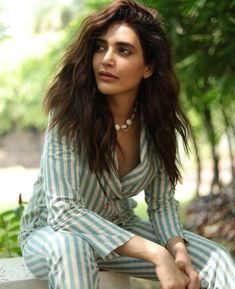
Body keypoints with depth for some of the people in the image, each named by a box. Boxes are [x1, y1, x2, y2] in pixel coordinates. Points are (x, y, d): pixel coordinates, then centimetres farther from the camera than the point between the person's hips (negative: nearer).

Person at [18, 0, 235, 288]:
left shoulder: (156, 121, -10)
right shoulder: (69, 112, -24)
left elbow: (161, 201, -2)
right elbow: (63, 210, -30)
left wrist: (177, 249, -23)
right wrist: (155, 254, -35)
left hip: (118, 229, 4)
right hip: (51, 232, -3)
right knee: (71, 247, -38)